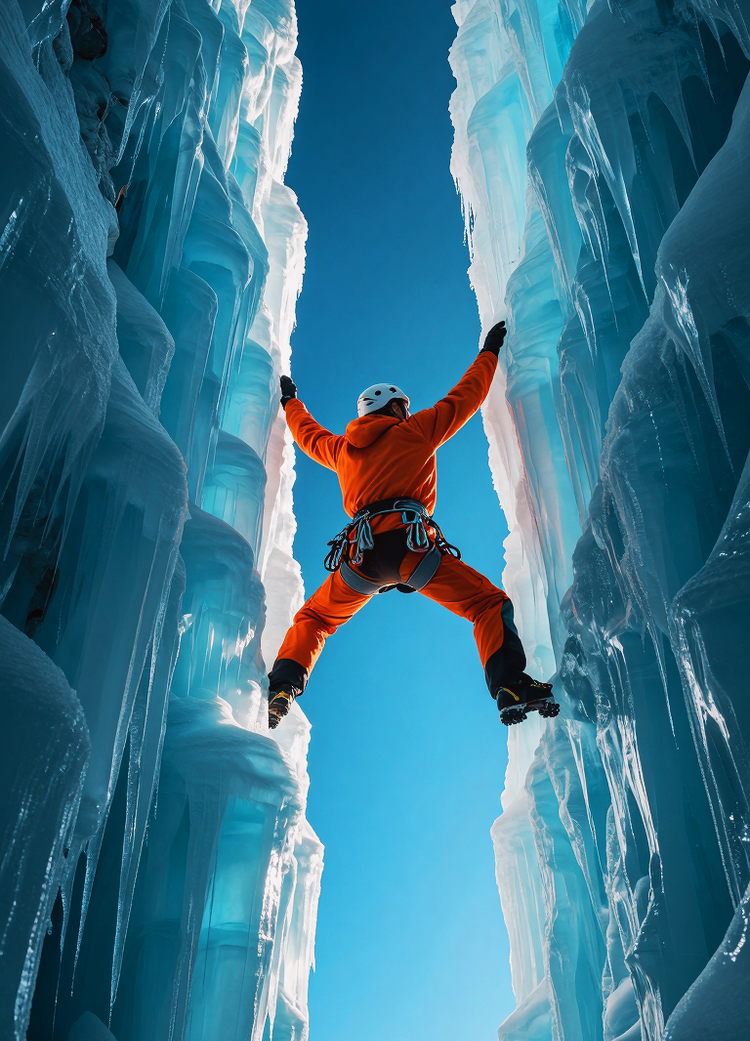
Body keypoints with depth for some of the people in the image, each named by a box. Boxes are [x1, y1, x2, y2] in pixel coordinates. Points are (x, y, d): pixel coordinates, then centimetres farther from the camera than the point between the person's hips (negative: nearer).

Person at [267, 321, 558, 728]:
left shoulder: (342, 448, 25)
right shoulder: (414, 431, 14)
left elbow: (308, 434, 44)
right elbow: (465, 396, 19)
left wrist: (290, 401, 63)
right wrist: (489, 353, 34)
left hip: (360, 555, 4)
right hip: (409, 545, -4)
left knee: (313, 620, 24)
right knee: (489, 605, 0)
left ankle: (281, 689, 7)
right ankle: (511, 687, -22)